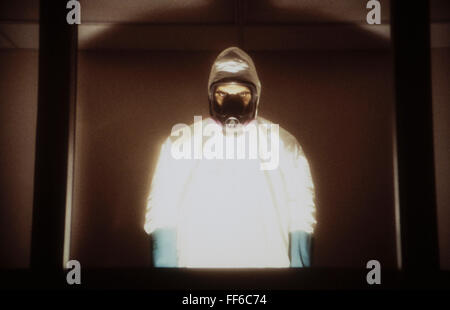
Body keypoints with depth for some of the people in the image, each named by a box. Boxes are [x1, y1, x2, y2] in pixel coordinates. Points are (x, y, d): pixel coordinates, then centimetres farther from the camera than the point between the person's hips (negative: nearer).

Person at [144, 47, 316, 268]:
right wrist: (166, 264, -5)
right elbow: (162, 213, 2)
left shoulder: (284, 144, 6)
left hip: (269, 264, 1)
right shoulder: (180, 142, 5)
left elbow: (301, 216, 6)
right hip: (197, 263, 0)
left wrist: (299, 263, -2)